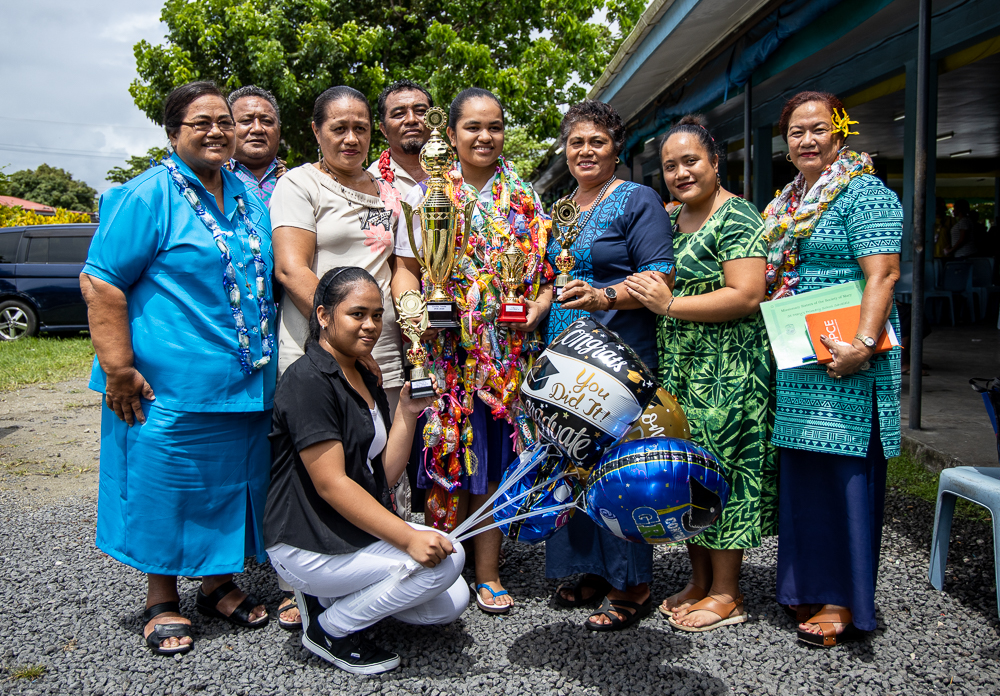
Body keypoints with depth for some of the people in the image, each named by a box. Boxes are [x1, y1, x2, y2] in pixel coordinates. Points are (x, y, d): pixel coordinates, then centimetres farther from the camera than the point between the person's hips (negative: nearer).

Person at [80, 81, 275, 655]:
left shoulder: (248, 196, 12)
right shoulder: (149, 195, -8)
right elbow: (100, 283, -11)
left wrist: (265, 357, 18)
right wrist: (118, 367, -16)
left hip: (245, 384, 6)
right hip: (171, 385, -6)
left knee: (231, 480, 13)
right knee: (166, 486, 5)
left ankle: (219, 585, 32)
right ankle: (162, 601, 23)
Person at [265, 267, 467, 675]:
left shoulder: (367, 380, 12)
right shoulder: (307, 380, -16)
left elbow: (385, 474, 8)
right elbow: (331, 485, -23)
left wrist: (407, 412, -4)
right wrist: (408, 537, -29)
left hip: (359, 530, 9)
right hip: (309, 545, -9)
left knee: (452, 603, 6)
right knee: (445, 557, -20)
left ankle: (328, 595, 13)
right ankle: (329, 630, -4)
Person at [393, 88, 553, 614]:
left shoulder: (524, 199, 13)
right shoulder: (426, 194, 8)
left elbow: (547, 268, 13)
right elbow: (406, 267, 4)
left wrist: (542, 302, -6)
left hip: (506, 351, 2)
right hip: (445, 350, -1)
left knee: (495, 457, 4)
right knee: (449, 455, 1)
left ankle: (488, 573, 15)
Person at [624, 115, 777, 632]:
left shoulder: (736, 217, -9)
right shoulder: (671, 220, 17)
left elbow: (747, 296, -19)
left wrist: (670, 305, -19)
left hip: (727, 371, -8)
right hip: (678, 369, 8)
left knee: (720, 469, -3)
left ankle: (726, 594, 10)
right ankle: (699, 581, 22)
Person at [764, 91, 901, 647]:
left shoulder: (865, 193, -6)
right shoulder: (785, 204, 18)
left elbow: (882, 275, -16)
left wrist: (863, 344, -26)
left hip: (845, 358, -8)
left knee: (843, 470, -3)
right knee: (800, 470, 11)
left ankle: (844, 601, 7)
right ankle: (807, 586, 23)